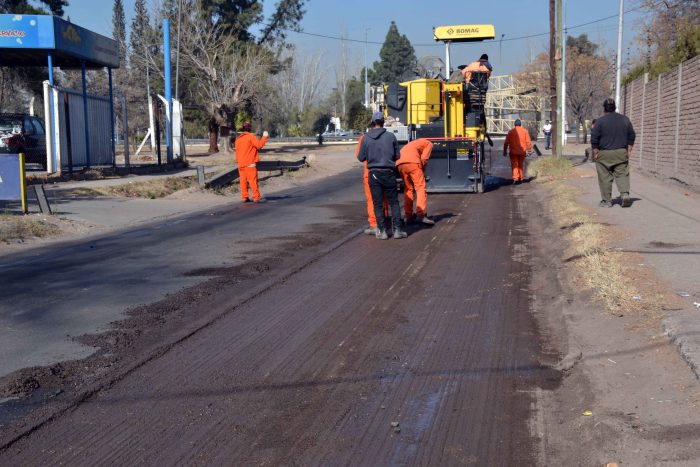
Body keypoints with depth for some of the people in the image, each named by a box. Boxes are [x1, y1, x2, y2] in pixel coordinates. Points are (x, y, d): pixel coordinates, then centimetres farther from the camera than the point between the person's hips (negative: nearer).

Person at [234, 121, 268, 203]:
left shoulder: (238, 139, 13)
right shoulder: (251, 136, -8)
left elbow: (237, 151, 17)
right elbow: (259, 145, -18)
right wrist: (264, 136, -8)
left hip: (241, 164, 7)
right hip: (250, 164, -7)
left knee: (243, 181, 7)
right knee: (253, 180, -6)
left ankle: (244, 197, 6)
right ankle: (256, 197, -8)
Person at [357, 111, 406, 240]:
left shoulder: (366, 138, -2)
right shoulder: (391, 136, -2)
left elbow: (361, 158, 4)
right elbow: (397, 156, 5)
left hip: (373, 173, 0)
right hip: (388, 173, 0)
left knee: (377, 204, 6)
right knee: (394, 202, 8)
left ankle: (382, 231, 4)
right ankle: (397, 229, 5)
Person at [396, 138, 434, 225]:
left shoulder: (413, 144, 41)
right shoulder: (428, 143, 22)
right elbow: (424, 158, 5)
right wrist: (422, 171, 17)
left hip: (399, 164, 6)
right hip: (412, 162, -6)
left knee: (408, 189, 16)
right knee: (421, 188, -5)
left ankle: (408, 216, 13)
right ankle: (421, 215, -16)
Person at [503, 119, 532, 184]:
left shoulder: (511, 132, -1)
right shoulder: (525, 131, 0)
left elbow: (506, 142, 1)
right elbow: (528, 142, -1)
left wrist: (505, 151, 10)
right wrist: (529, 150, 7)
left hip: (513, 152, -2)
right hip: (522, 152, 2)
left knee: (514, 165, -2)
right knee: (520, 165, 15)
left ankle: (515, 178, -20)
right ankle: (520, 179, 20)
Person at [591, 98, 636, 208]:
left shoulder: (600, 121, -6)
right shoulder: (625, 119, 7)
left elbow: (594, 139, -7)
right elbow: (632, 136, 12)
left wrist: (595, 152, 0)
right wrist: (629, 150, 16)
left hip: (604, 154, -3)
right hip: (621, 153, 3)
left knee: (605, 178, 3)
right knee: (622, 174, 7)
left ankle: (607, 201, 7)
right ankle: (625, 193, -13)